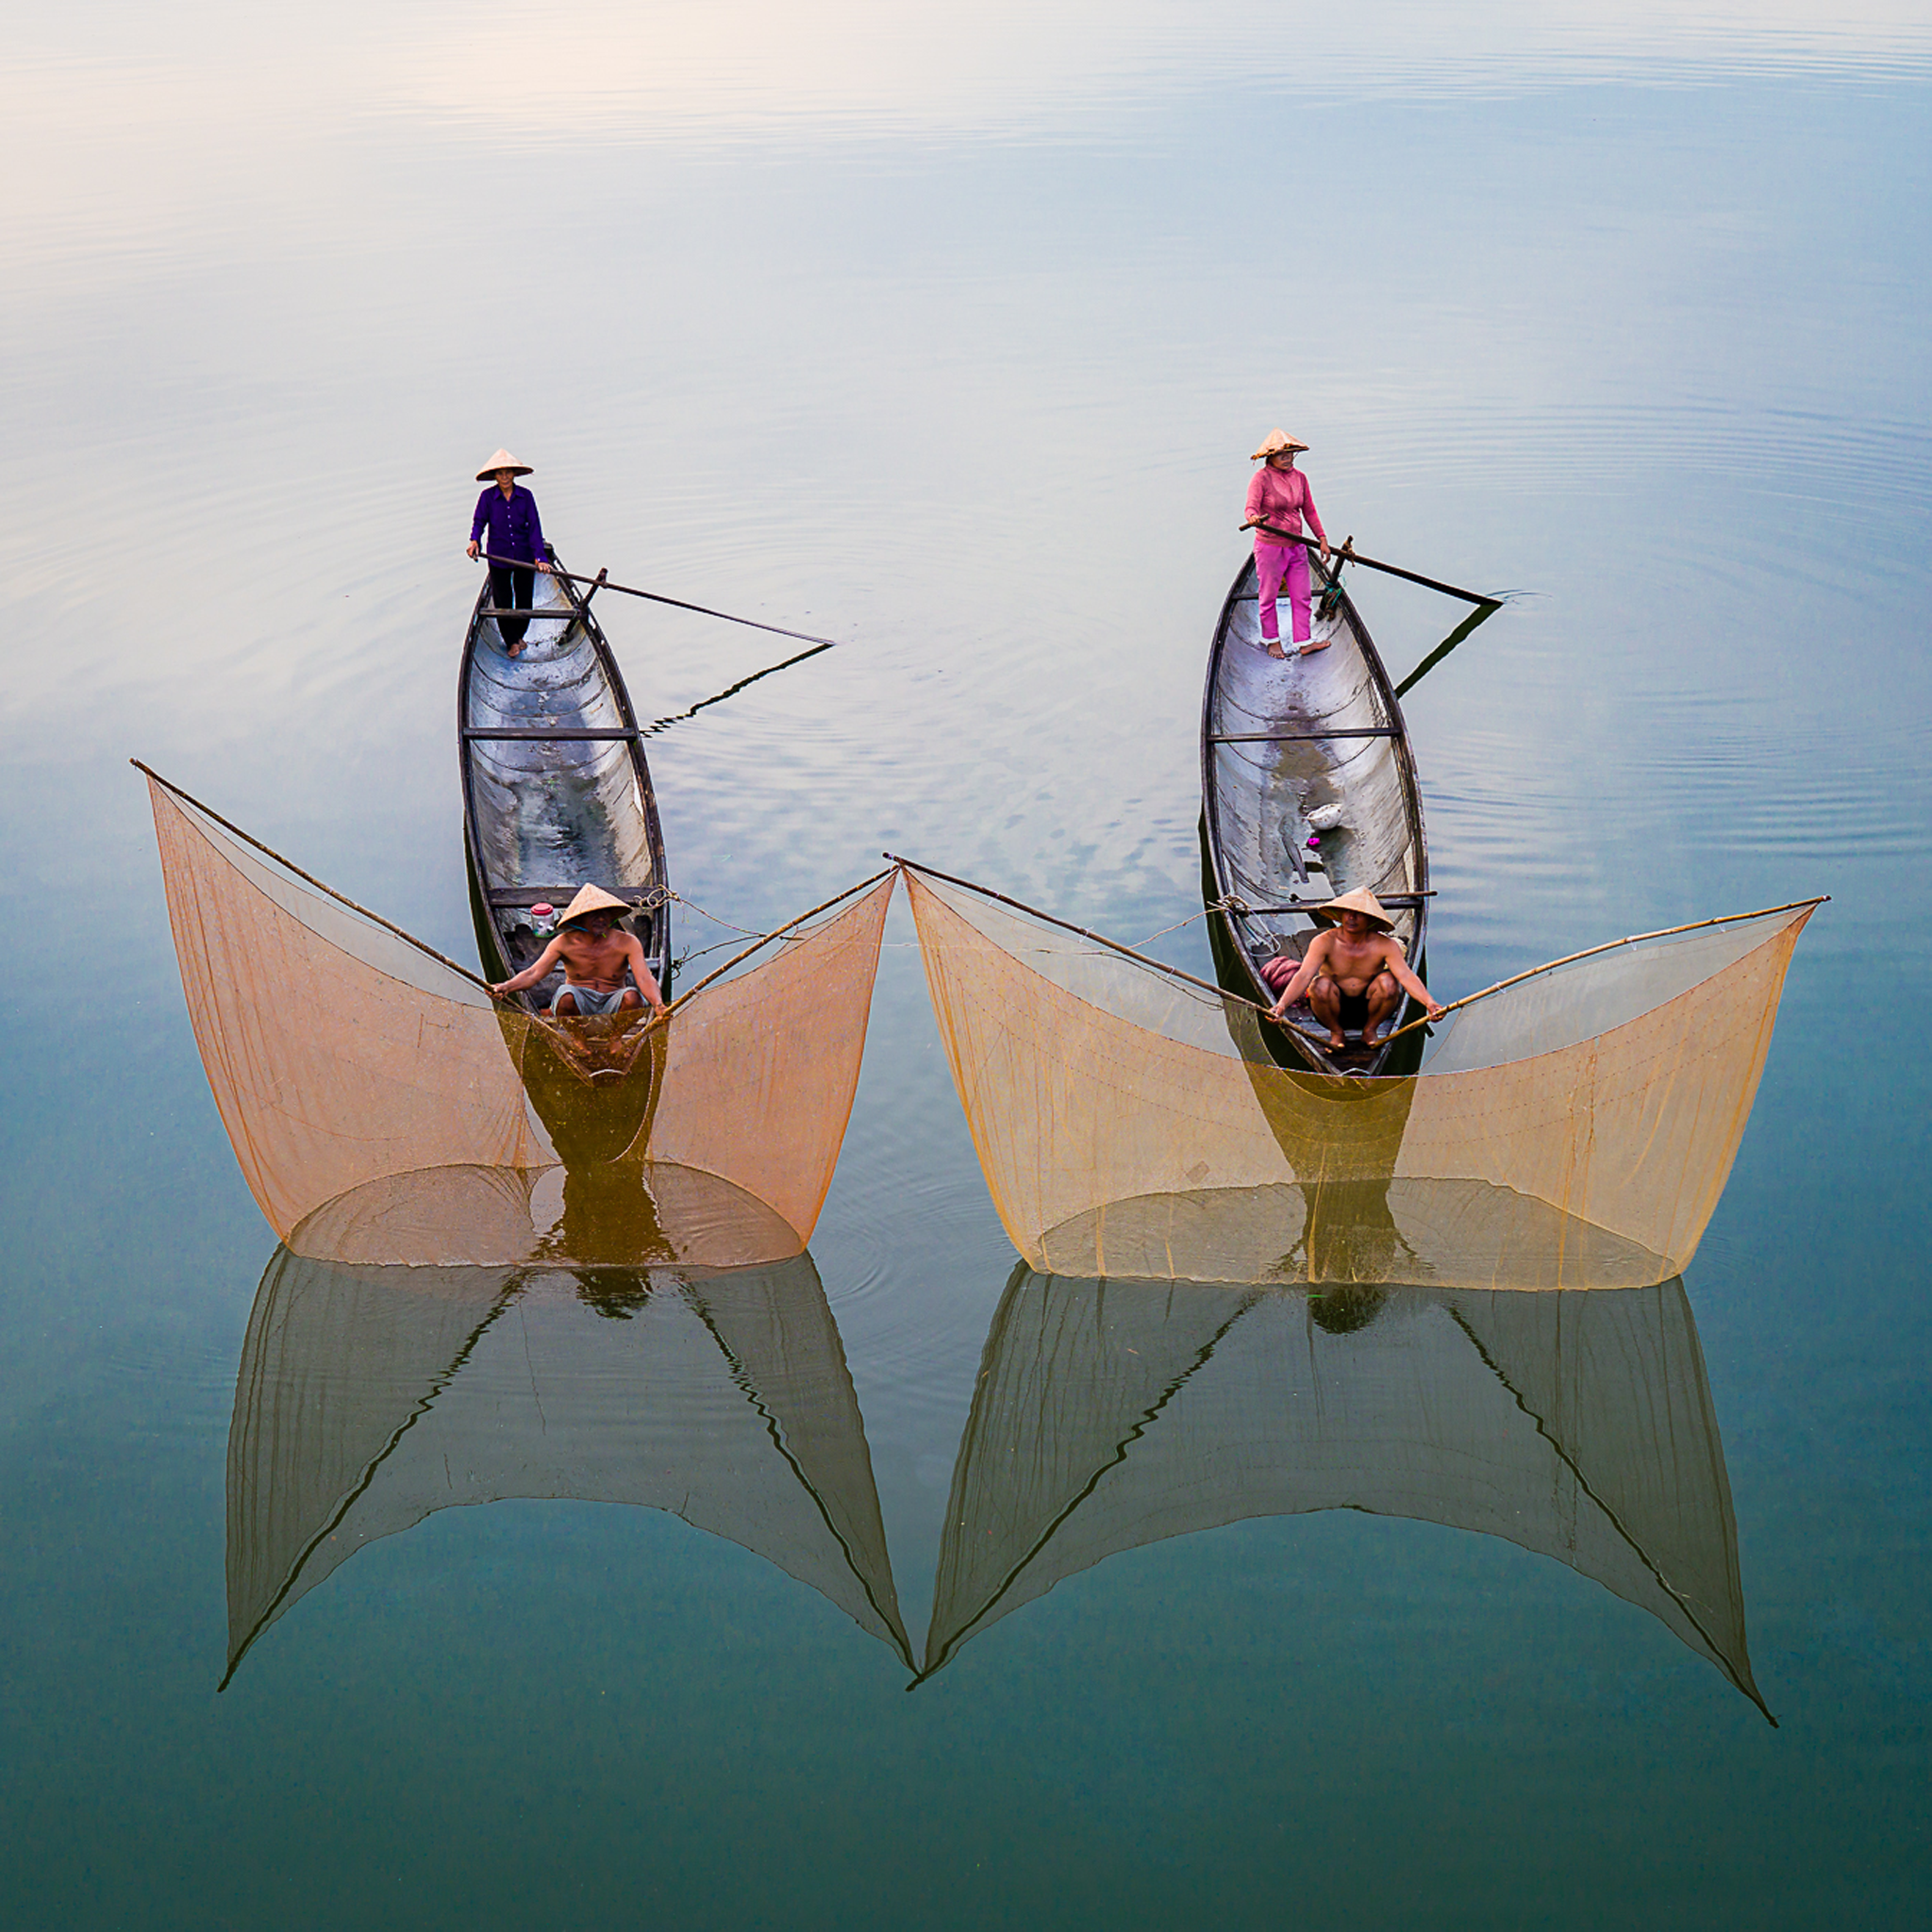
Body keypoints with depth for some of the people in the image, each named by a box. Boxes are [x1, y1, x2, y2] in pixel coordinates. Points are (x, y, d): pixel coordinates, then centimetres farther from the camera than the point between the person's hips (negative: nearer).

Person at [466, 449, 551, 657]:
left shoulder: (525, 496, -6)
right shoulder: (487, 497, -7)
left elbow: (534, 527, -7)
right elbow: (479, 521, -2)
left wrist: (539, 556, -15)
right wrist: (475, 540, -24)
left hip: (524, 557, 1)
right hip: (498, 556, -1)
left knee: (524, 599, 11)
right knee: (502, 601, 6)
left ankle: (519, 635, 37)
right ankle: (511, 641, 26)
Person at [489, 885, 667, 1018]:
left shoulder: (626, 943, -6)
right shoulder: (564, 943, -6)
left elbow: (645, 979, -18)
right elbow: (533, 974, -16)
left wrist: (658, 1005, -41)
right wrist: (506, 987, -38)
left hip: (613, 1006, 0)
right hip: (579, 1005, 0)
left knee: (632, 997, -31)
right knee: (565, 993, -34)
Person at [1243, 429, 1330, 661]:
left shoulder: (1299, 478, 4)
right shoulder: (1262, 478, -14)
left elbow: (1309, 511, 12)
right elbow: (1251, 507, -24)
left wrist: (1322, 539, 8)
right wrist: (1254, 518, -48)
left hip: (1296, 546, 5)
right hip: (1269, 546, -5)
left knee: (1301, 596, 8)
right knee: (1269, 596, 9)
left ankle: (1304, 641, 17)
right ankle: (1272, 640, 26)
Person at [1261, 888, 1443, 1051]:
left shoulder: (1385, 945, -12)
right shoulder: (1324, 942, -16)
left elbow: (1406, 977, -23)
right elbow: (1303, 976, -28)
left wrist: (1429, 1003, -41)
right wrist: (1281, 1005, -46)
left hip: (1367, 1009, 0)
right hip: (1335, 1008, 0)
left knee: (1388, 982, -28)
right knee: (1321, 984, -32)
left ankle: (1370, 1029, -1)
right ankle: (1336, 1032, -3)